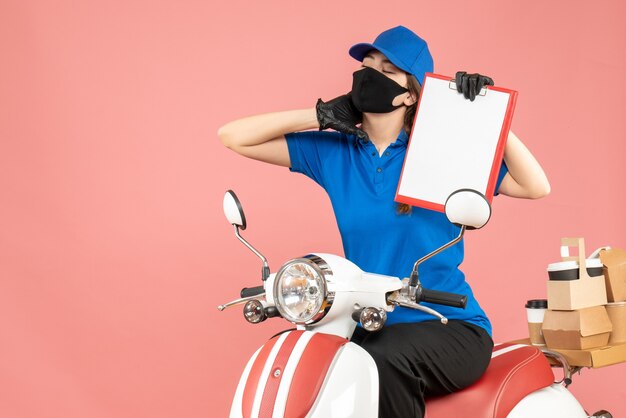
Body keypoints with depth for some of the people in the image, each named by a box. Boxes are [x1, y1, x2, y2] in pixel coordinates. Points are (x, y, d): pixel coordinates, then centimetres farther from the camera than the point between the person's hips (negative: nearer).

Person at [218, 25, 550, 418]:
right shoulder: (333, 152, 5)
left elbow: (536, 187, -6)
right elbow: (232, 136, 4)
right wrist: (321, 116, -2)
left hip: (452, 328, -3)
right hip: (371, 328, 3)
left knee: (384, 359, -34)